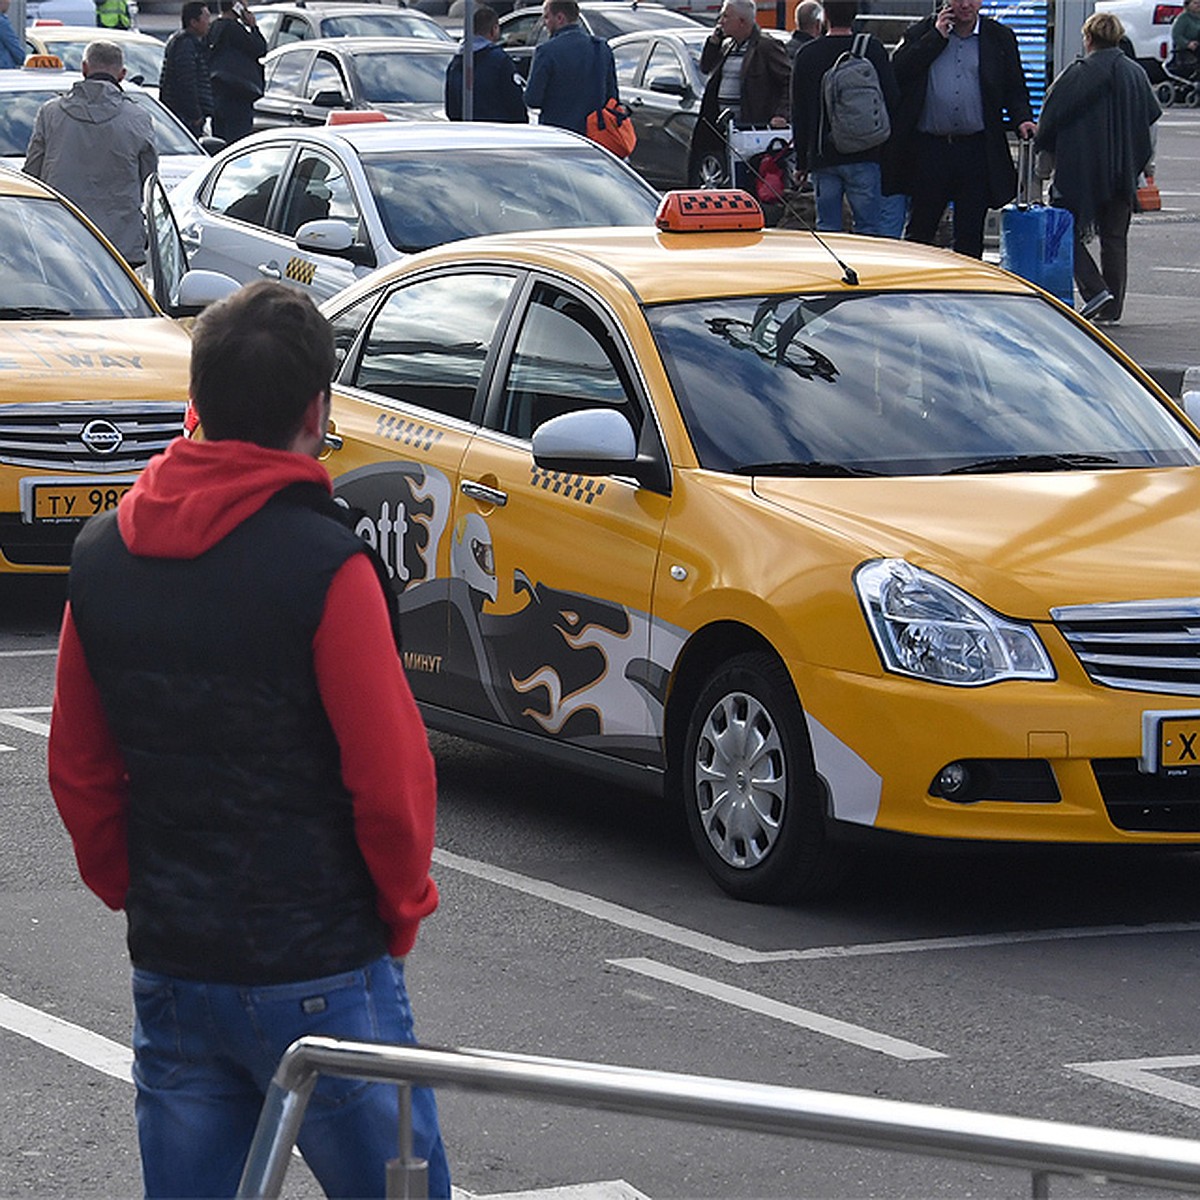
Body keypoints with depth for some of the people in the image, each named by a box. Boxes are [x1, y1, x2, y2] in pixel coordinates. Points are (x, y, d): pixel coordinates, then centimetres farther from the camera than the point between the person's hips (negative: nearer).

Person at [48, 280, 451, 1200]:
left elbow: (79, 773, 9)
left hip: (167, 975, 5)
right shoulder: (323, 565, -16)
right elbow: (391, 779, -14)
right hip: (320, 973, -5)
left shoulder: (101, 559, 3)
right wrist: (400, 915, 2)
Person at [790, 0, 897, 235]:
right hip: (864, 155, -2)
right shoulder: (872, 49, -3)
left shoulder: (806, 54, 4)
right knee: (868, 226, -1)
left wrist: (801, 162, 13)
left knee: (826, 226, 6)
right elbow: (892, 99, -4)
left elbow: (798, 113, 8)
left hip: (822, 156, 2)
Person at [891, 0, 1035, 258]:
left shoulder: (1000, 38, 9)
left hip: (976, 149, 1)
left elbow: (1015, 88, 12)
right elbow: (897, 72, -9)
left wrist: (1022, 119, -8)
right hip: (928, 147, -1)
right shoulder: (920, 34, 5)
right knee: (920, 230, 5)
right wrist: (936, 37, -8)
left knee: (970, 237, 5)